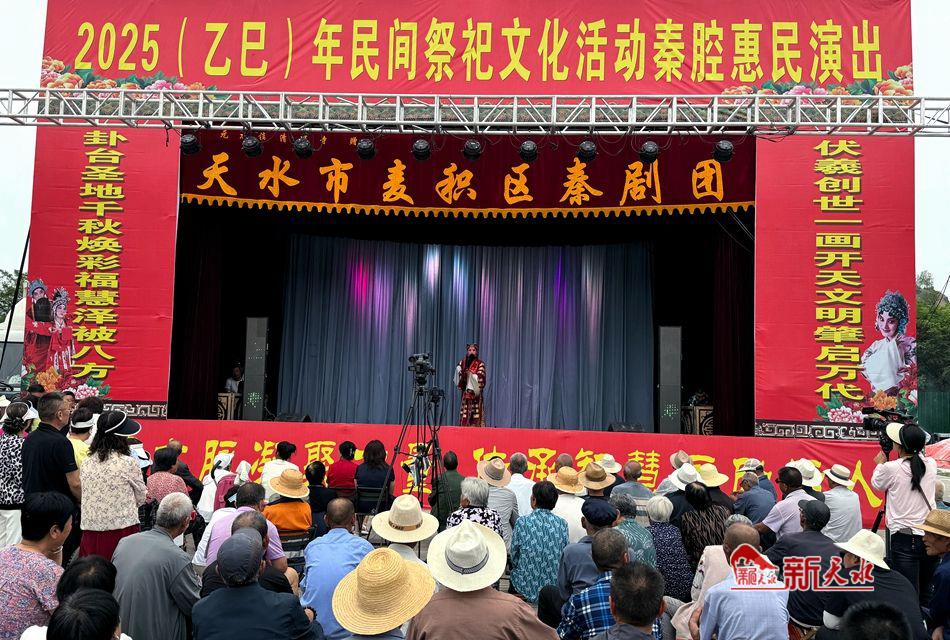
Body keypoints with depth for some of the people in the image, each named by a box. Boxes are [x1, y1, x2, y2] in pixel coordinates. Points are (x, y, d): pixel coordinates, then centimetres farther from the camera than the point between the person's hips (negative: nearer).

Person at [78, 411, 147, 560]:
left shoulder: (87, 463, 4)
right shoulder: (128, 463, -9)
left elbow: (85, 496, 13)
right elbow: (141, 498, 3)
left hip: (90, 532, 5)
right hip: (122, 531, -5)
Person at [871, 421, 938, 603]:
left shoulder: (891, 468, -10)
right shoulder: (931, 464, 1)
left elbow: (876, 484, 10)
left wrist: (880, 464, 27)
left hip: (905, 538, -5)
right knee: (926, 594, 13)